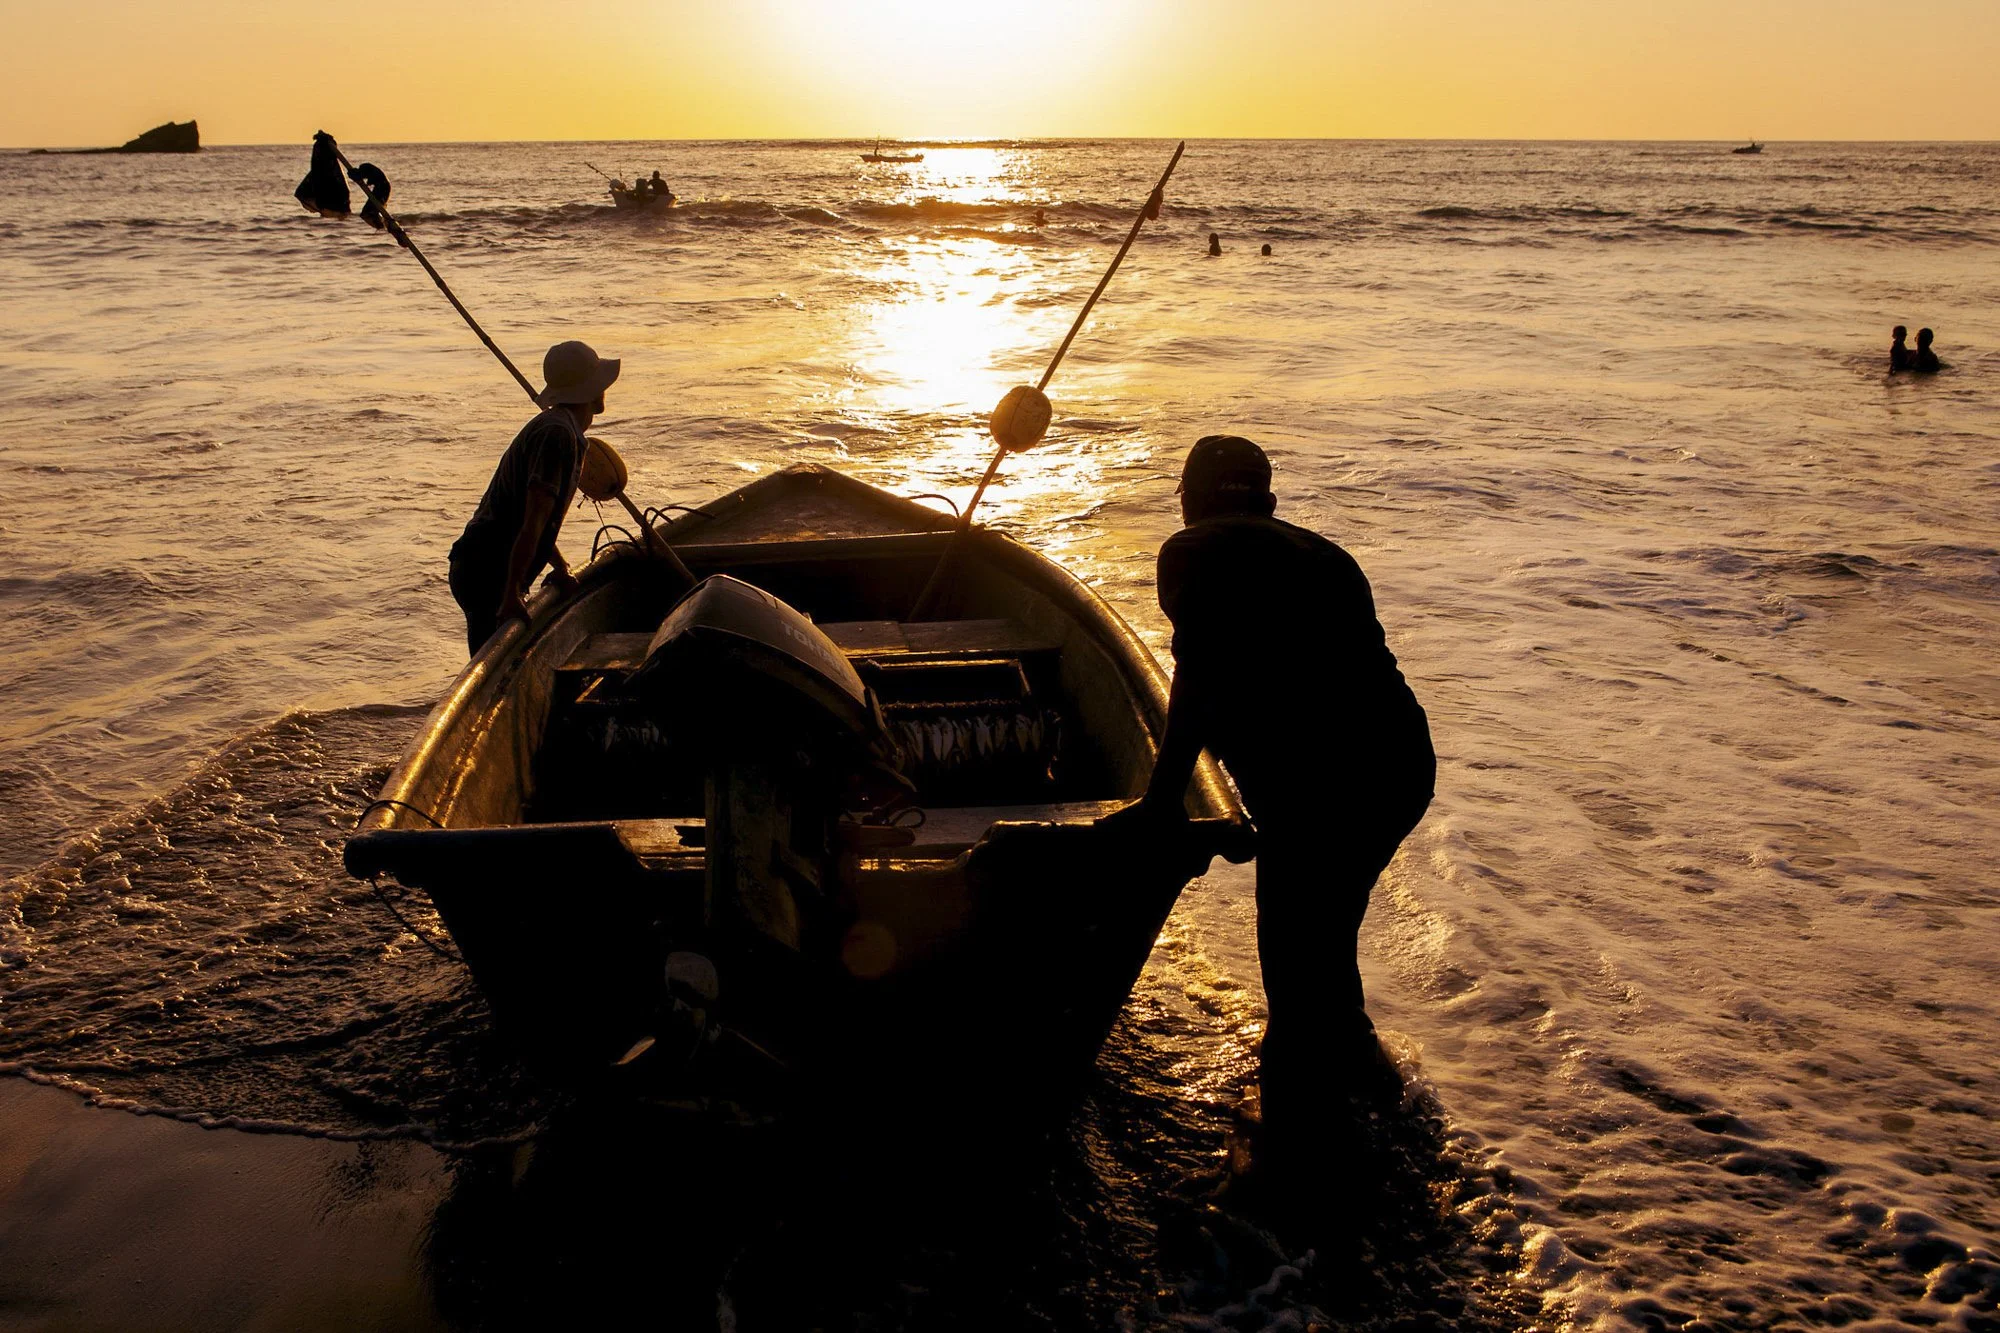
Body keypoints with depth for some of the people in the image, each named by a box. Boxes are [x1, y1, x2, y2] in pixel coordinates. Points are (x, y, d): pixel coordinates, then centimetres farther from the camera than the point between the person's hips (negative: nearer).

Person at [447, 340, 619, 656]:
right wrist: (512, 594, -28)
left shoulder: (551, 426, 15)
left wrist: (559, 567, 18)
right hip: (488, 576, -10)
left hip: (479, 568, 10)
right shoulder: (559, 435, -18)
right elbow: (534, 521, -25)